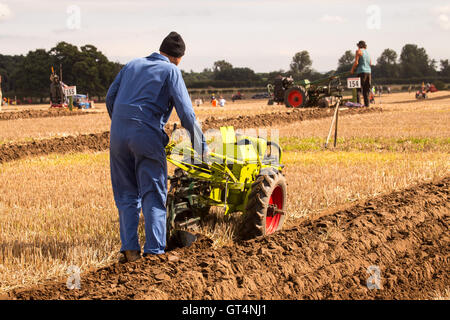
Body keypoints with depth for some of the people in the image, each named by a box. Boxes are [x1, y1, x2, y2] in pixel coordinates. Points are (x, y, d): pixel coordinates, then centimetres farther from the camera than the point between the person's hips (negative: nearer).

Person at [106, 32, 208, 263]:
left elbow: (110, 98, 18)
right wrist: (201, 146, 2)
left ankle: (129, 248, 7)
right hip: (147, 137, -5)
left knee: (126, 195, 11)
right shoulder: (171, 71, 2)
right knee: (153, 196, 1)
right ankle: (154, 250, -4)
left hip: (118, 135, 5)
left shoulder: (132, 65, 18)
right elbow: (185, 112, -4)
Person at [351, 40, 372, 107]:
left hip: (361, 72, -6)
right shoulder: (367, 52, 17)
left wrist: (352, 70, 3)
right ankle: (367, 103, 7)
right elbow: (370, 63, 18)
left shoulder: (359, 51, -1)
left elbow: (356, 62, -9)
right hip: (369, 72, 6)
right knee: (366, 89, 10)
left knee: (358, 89, -7)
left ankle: (358, 103, -18)